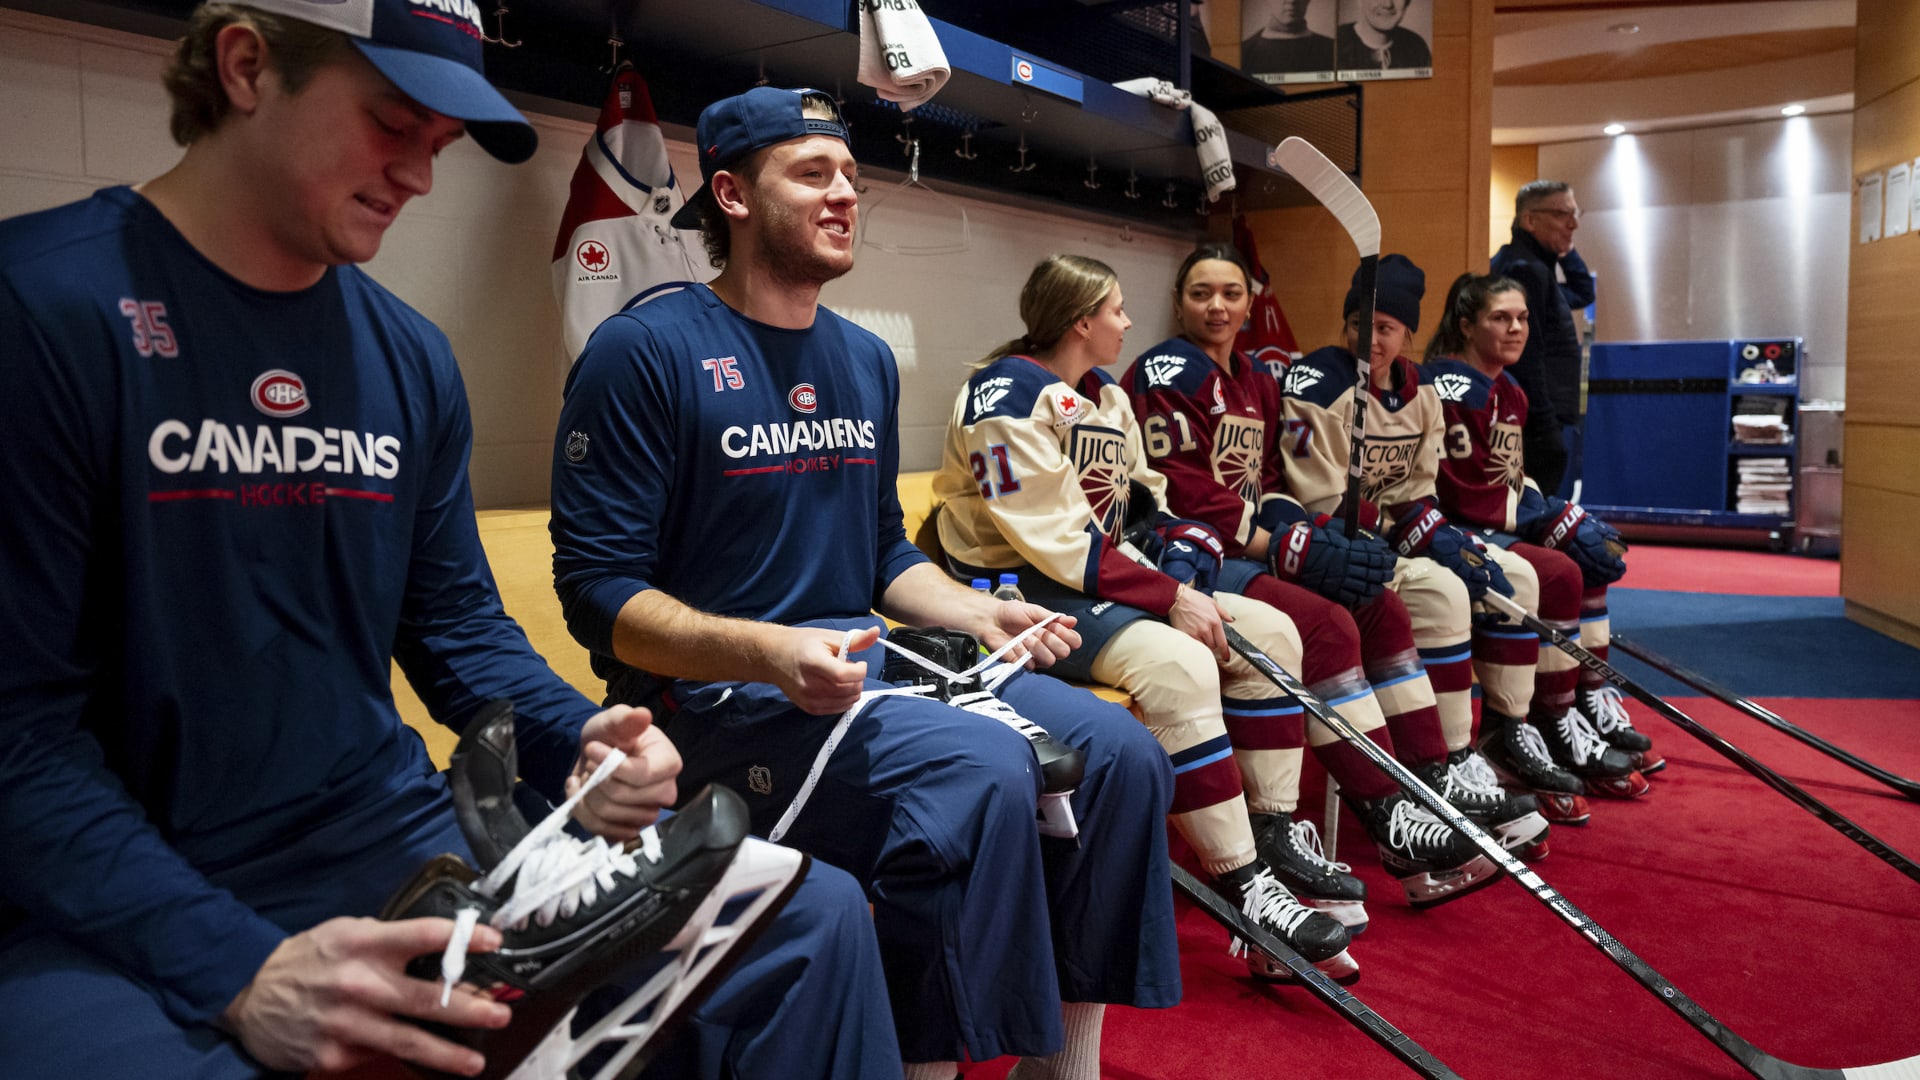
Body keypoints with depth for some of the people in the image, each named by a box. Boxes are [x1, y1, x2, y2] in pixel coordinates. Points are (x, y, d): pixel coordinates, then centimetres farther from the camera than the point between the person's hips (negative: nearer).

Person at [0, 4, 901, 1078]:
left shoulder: (412, 357, 8)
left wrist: (578, 740, -7)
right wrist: (241, 972, -23)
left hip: (389, 835, 5)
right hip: (110, 908, -4)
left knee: (815, 918, -3)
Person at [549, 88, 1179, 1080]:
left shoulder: (866, 360, 15)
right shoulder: (646, 350, -8)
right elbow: (598, 589, -13)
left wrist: (983, 615, 4)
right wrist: (768, 651, -26)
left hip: (867, 665, 8)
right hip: (717, 693, -7)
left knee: (1118, 751, -8)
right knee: (980, 771, -31)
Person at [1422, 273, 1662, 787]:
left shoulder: (1510, 393, 15)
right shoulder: (1449, 387, -16)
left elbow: (1513, 479, 18)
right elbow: (1465, 494, -21)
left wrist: (1547, 511, -1)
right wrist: (1554, 520, -17)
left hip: (1504, 528, 10)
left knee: (1590, 559, 3)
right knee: (1557, 572, -23)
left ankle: (1594, 708, 10)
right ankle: (1559, 732, -14)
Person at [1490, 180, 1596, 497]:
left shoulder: (1536, 266, 17)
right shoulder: (1525, 269, -15)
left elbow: (1583, 294, 35)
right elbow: (1527, 359, -21)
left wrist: (1566, 252, 22)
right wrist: (1546, 429, -22)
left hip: (1545, 421, 11)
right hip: (1540, 423, -11)